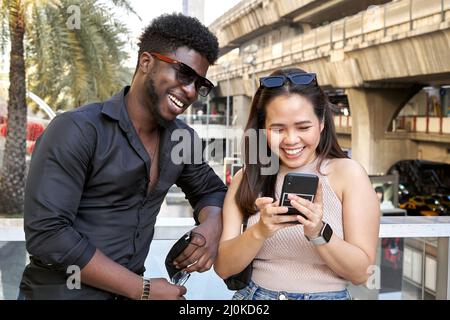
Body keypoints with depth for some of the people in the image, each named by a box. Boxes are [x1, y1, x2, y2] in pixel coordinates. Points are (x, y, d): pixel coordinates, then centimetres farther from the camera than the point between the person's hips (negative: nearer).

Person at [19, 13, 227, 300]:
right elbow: (46, 233, -23)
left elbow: (211, 190, 15)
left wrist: (211, 227, -9)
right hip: (62, 292, -6)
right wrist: (144, 290, -20)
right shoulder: (78, 129, -18)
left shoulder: (181, 138, 0)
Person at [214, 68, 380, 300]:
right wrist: (259, 231, -19)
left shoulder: (348, 173, -3)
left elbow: (361, 272, -5)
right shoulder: (247, 178, 3)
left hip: (326, 294, -1)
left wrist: (318, 233, -20)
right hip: (255, 294, 1)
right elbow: (223, 268, -2)